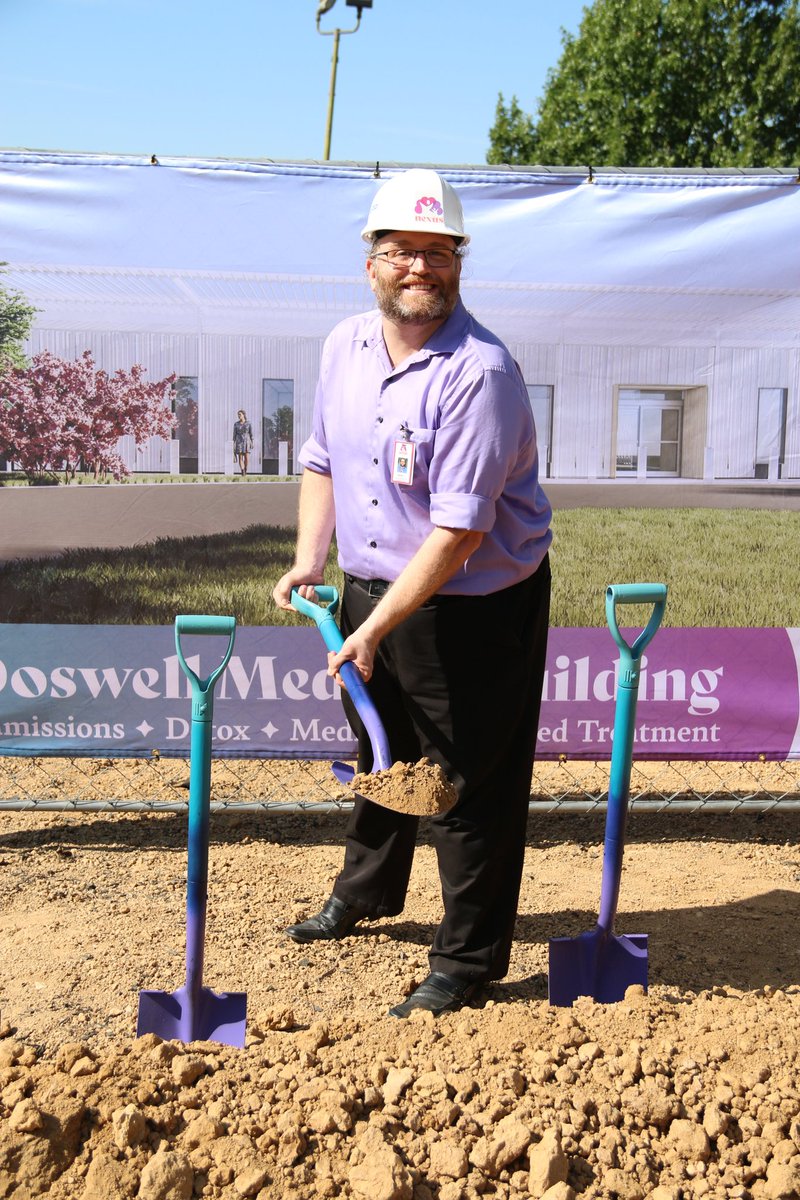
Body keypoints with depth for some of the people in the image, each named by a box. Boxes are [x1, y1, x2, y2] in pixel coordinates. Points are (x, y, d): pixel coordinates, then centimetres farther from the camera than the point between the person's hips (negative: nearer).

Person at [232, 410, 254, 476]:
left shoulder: (248, 423, 1)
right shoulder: (236, 424, 2)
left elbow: (251, 434, 4)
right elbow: (234, 434, 4)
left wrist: (252, 443, -1)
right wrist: (234, 444, -1)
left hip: (246, 441, 0)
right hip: (239, 441, 0)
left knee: (247, 458, -7)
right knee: (240, 458, -8)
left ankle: (245, 469, 20)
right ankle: (243, 472, -7)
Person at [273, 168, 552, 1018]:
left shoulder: (479, 370, -22)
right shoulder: (344, 345, 2)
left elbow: (459, 530, -26)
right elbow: (322, 461, 13)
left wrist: (376, 628, -25)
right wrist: (309, 559, -1)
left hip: (475, 607, -7)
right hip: (371, 589, 8)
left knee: (469, 783, 2)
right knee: (376, 752, 25)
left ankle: (468, 959, 23)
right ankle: (363, 894, 50)